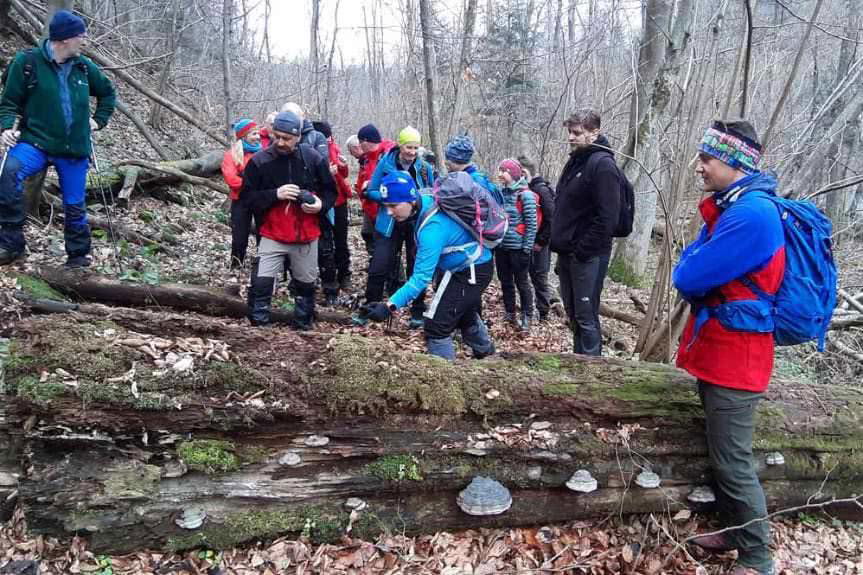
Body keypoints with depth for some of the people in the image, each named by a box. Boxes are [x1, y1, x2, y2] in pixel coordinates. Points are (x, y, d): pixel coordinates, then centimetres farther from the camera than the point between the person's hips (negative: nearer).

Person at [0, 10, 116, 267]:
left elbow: (108, 93, 24)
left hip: (74, 148, 3)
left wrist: (99, 120, 14)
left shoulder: (84, 66, 5)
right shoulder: (28, 61, -5)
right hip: (36, 141, -3)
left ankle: (79, 256, 28)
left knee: (75, 205, 9)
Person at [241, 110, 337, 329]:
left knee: (306, 284, 14)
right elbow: (247, 196, -5)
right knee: (261, 283, -11)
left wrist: (321, 204, -13)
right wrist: (275, 194, -19)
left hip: (306, 235, 2)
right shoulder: (259, 161, -5)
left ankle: (303, 325, 31)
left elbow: (330, 190, 8)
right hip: (272, 235, -1)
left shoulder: (313, 158, -2)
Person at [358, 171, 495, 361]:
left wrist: (390, 306, -45)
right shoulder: (427, 201, -9)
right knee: (465, 313, 32)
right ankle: (485, 352, 58)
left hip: (470, 271, -10)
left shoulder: (433, 227, -34)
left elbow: (421, 276, -38)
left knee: (436, 327, -11)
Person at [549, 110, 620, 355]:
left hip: (588, 256, -9)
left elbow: (607, 217, -21)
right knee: (573, 314, 16)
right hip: (567, 252, 9)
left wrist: (582, 251, -19)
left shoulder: (602, 164, -14)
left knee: (586, 316, -3)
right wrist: (558, 243, 14)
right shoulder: (575, 162, 15)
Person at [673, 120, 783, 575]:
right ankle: (737, 534, 36)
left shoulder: (751, 214, -24)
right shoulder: (733, 207, 9)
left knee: (734, 463, 2)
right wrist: (695, 267, -8)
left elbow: (687, 278, -23)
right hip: (719, 350, 10)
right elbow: (694, 268, 11)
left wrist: (691, 265, -5)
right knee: (724, 456, 20)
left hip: (733, 355, -10)